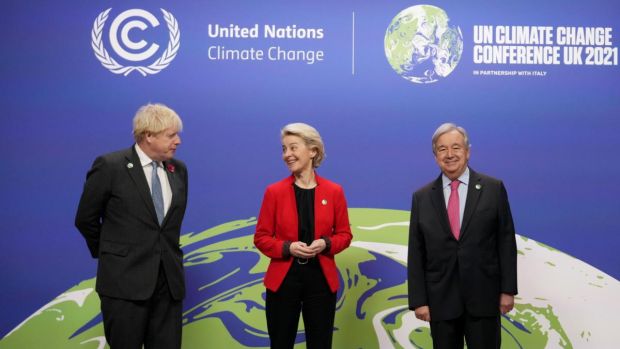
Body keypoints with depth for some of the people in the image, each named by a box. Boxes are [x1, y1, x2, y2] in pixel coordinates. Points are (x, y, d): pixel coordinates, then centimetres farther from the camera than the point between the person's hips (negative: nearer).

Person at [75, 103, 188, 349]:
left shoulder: (179, 170, 7)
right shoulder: (110, 166, -8)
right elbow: (85, 219, 1)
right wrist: (108, 254, 10)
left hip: (169, 279, 5)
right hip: (125, 280, -4)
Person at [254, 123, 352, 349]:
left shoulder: (334, 191, 0)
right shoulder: (274, 191, -2)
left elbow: (344, 234, 8)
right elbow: (261, 238, 1)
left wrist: (326, 244, -13)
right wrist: (287, 247, -17)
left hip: (321, 279, 1)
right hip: (283, 279, 0)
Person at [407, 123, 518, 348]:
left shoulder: (493, 188, 1)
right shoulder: (422, 197, 4)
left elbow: (506, 242, 1)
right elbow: (416, 254, 3)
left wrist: (508, 290, -2)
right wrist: (418, 301, -1)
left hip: (483, 296, -1)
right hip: (441, 300, 1)